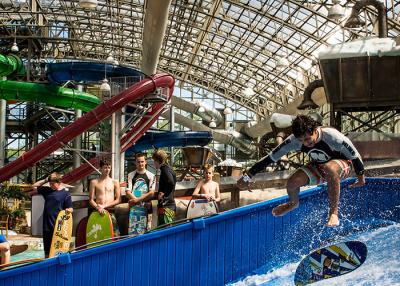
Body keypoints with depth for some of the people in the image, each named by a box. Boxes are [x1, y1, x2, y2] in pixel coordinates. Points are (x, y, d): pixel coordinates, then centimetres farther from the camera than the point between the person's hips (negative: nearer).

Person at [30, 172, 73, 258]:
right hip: (46, 226, 6)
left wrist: (68, 210, -28)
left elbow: (71, 209, -5)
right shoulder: (47, 190, 10)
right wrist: (45, 180, 8)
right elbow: (34, 187, 19)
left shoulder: (65, 194, -5)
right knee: (47, 251, 14)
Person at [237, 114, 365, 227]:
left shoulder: (332, 136, -35)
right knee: (292, 182, -19)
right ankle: (293, 203, 19)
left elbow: (355, 155, -20)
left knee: (330, 169, -40)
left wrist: (361, 177, -7)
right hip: (318, 167, 4)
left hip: (342, 164, -4)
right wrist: (248, 176, -18)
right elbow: (271, 157, -19)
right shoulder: (294, 140, -25)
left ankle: (334, 212, -28)